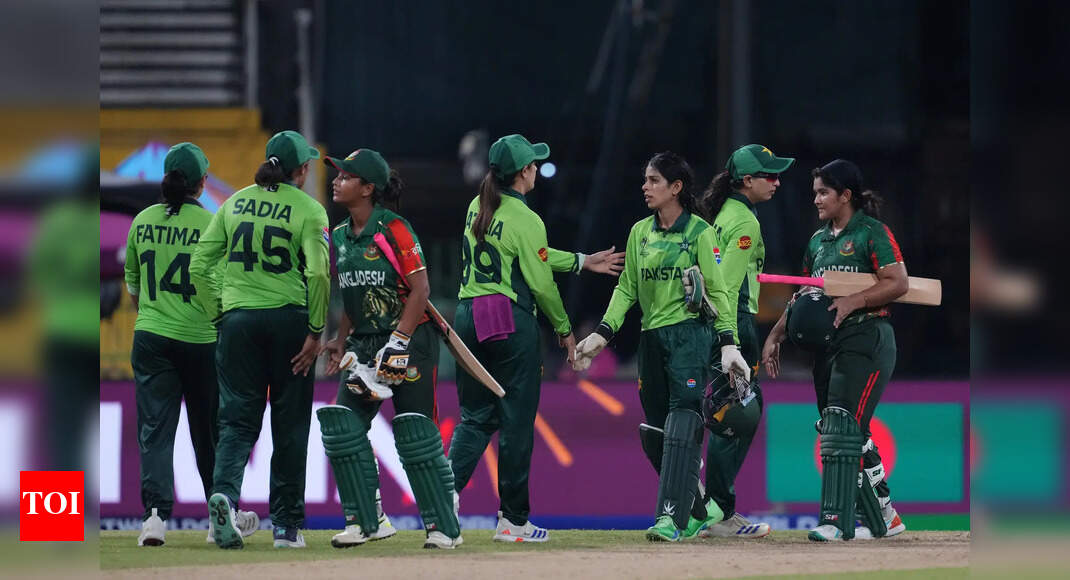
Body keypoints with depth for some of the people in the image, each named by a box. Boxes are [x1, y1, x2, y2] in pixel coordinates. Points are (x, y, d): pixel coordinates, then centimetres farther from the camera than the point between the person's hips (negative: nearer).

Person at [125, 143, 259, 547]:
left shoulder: (143, 222, 4)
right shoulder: (210, 224, -7)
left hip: (150, 336, 2)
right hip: (201, 338, -2)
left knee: (155, 429, 0)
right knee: (208, 430, 10)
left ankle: (155, 513, -15)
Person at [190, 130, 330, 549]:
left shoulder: (235, 203, 8)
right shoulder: (308, 209, -3)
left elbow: (199, 266, 4)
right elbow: (317, 273, -15)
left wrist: (218, 313, 11)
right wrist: (316, 331, -8)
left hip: (238, 320, 2)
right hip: (289, 318, -2)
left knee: (237, 417, 4)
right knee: (290, 424, 7)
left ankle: (225, 491, -23)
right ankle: (286, 526, 11)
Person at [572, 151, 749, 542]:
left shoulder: (699, 232, -3)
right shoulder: (640, 232, 13)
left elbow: (718, 290, -5)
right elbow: (627, 288, 14)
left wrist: (728, 344, -13)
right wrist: (603, 334, 3)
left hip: (690, 334, -6)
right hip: (651, 336, 6)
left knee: (682, 425, -16)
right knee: (653, 435, 6)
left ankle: (672, 518, -21)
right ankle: (701, 509, 22)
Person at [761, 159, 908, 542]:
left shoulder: (872, 233, -4)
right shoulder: (818, 240, 19)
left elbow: (898, 283, -14)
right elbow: (804, 298, 23)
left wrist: (850, 302, -21)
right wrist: (775, 336, 14)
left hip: (866, 339, -8)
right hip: (826, 344, 8)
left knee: (842, 423, -18)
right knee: (850, 435, 7)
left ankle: (836, 520, -23)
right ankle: (882, 518, 15)